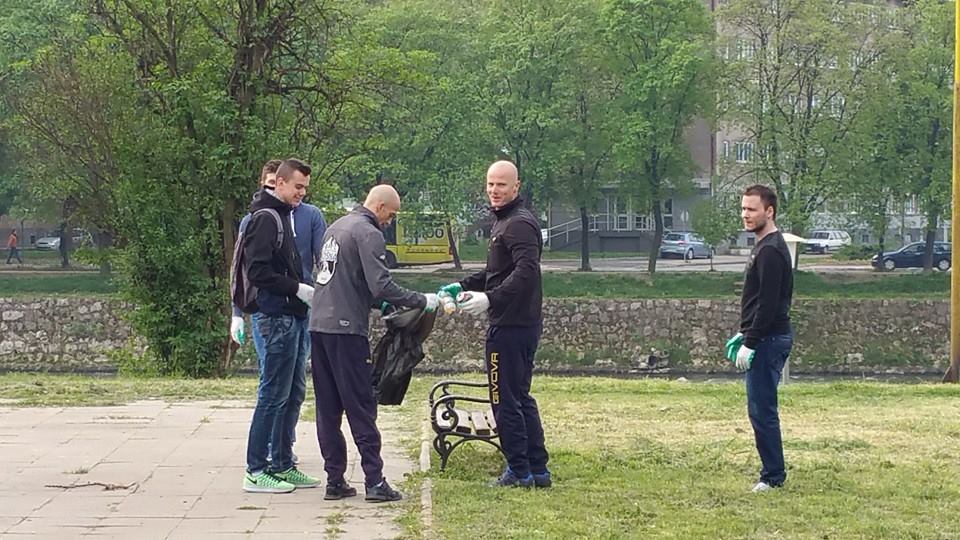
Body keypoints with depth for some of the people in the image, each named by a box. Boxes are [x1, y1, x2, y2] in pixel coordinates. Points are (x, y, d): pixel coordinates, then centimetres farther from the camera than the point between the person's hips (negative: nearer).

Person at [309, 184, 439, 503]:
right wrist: (422, 302, -9)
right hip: (346, 329, -8)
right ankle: (375, 482, -6)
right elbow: (382, 285, -18)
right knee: (361, 407, -5)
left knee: (328, 408, 8)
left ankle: (335, 480, 9)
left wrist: (376, 303, 24)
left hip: (319, 324, 8)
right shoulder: (369, 234, -10)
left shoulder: (336, 228, 18)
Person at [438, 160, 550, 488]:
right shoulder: (504, 221, 19)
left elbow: (526, 271, -27)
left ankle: (519, 471, 1)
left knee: (505, 399, -4)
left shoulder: (519, 224, -15)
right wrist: (464, 286, 17)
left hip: (511, 326, -11)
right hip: (520, 324, 11)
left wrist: (490, 299, -29)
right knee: (520, 397, 15)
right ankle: (538, 470, 19)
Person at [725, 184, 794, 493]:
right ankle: (773, 471, 18)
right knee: (761, 409, 13)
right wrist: (744, 334, 19)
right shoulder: (765, 247, 16)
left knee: (762, 410, -8)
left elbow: (768, 304, -22)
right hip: (766, 339, 11)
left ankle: (773, 476, -3)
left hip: (768, 340, -11)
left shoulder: (770, 251, -17)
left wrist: (750, 343, -20)